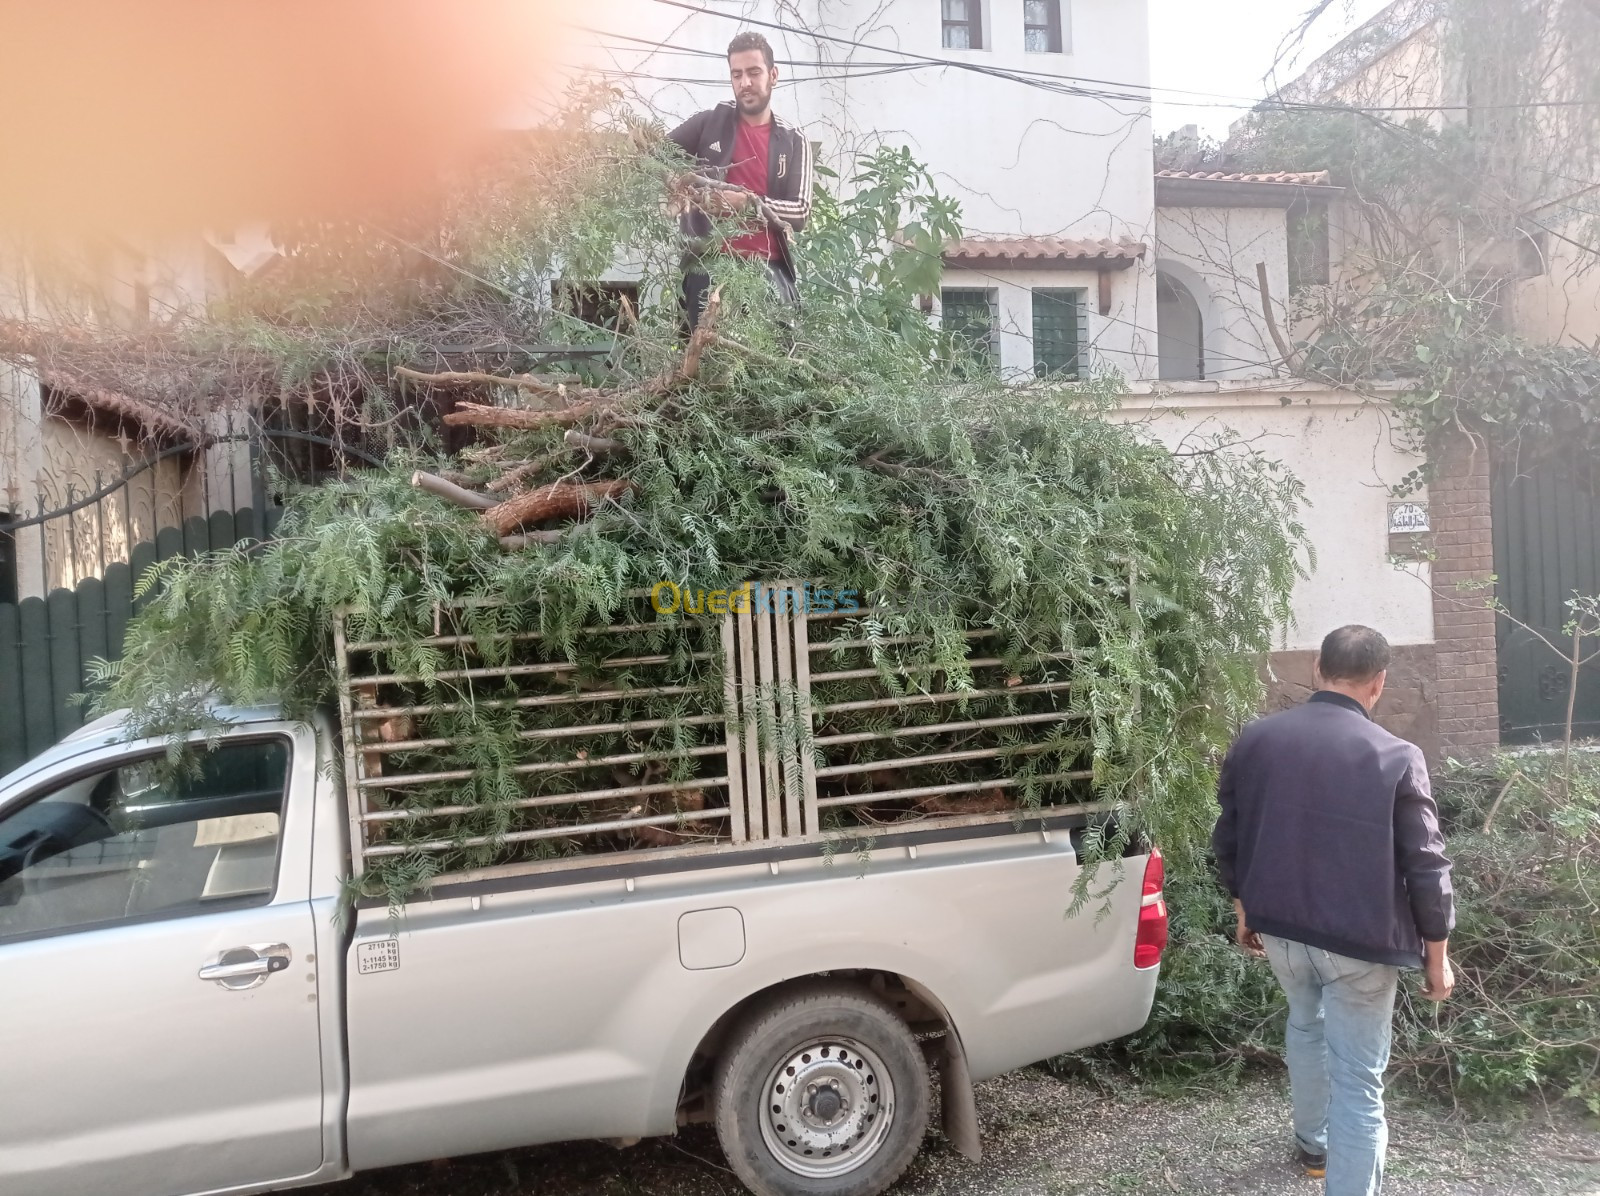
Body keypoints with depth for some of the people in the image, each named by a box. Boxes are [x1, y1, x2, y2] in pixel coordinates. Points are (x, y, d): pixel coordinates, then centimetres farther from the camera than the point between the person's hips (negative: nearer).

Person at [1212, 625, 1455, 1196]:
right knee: (1358, 1080, 5)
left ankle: (1312, 1144, 48)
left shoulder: (1254, 739, -3)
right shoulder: (1396, 757, -14)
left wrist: (1244, 908, 19)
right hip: (1360, 937, -5)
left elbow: (1228, 838, 5)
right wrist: (1437, 953, 2)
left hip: (1279, 925, 5)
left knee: (1305, 1025, 30)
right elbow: (1426, 866, -10)